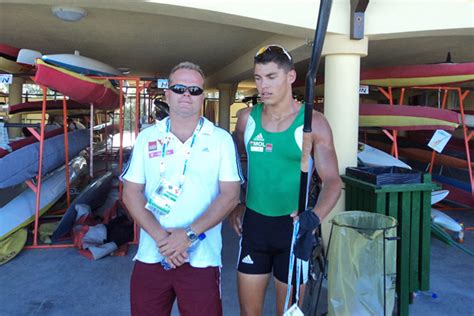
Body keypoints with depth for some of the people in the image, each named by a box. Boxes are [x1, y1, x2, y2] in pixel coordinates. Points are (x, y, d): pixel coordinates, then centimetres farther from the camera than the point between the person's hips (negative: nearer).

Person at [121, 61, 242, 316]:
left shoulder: (221, 139, 0)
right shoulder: (147, 137, 6)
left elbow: (230, 195, -6)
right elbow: (131, 192, 2)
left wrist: (190, 234, -15)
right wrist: (160, 236, -12)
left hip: (201, 259, -1)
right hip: (150, 256, 2)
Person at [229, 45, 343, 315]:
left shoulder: (313, 123, -10)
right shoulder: (247, 118, 0)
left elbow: (333, 180, -12)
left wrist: (315, 216, -30)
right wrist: (235, 206, 5)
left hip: (293, 225, -3)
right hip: (254, 222, 3)